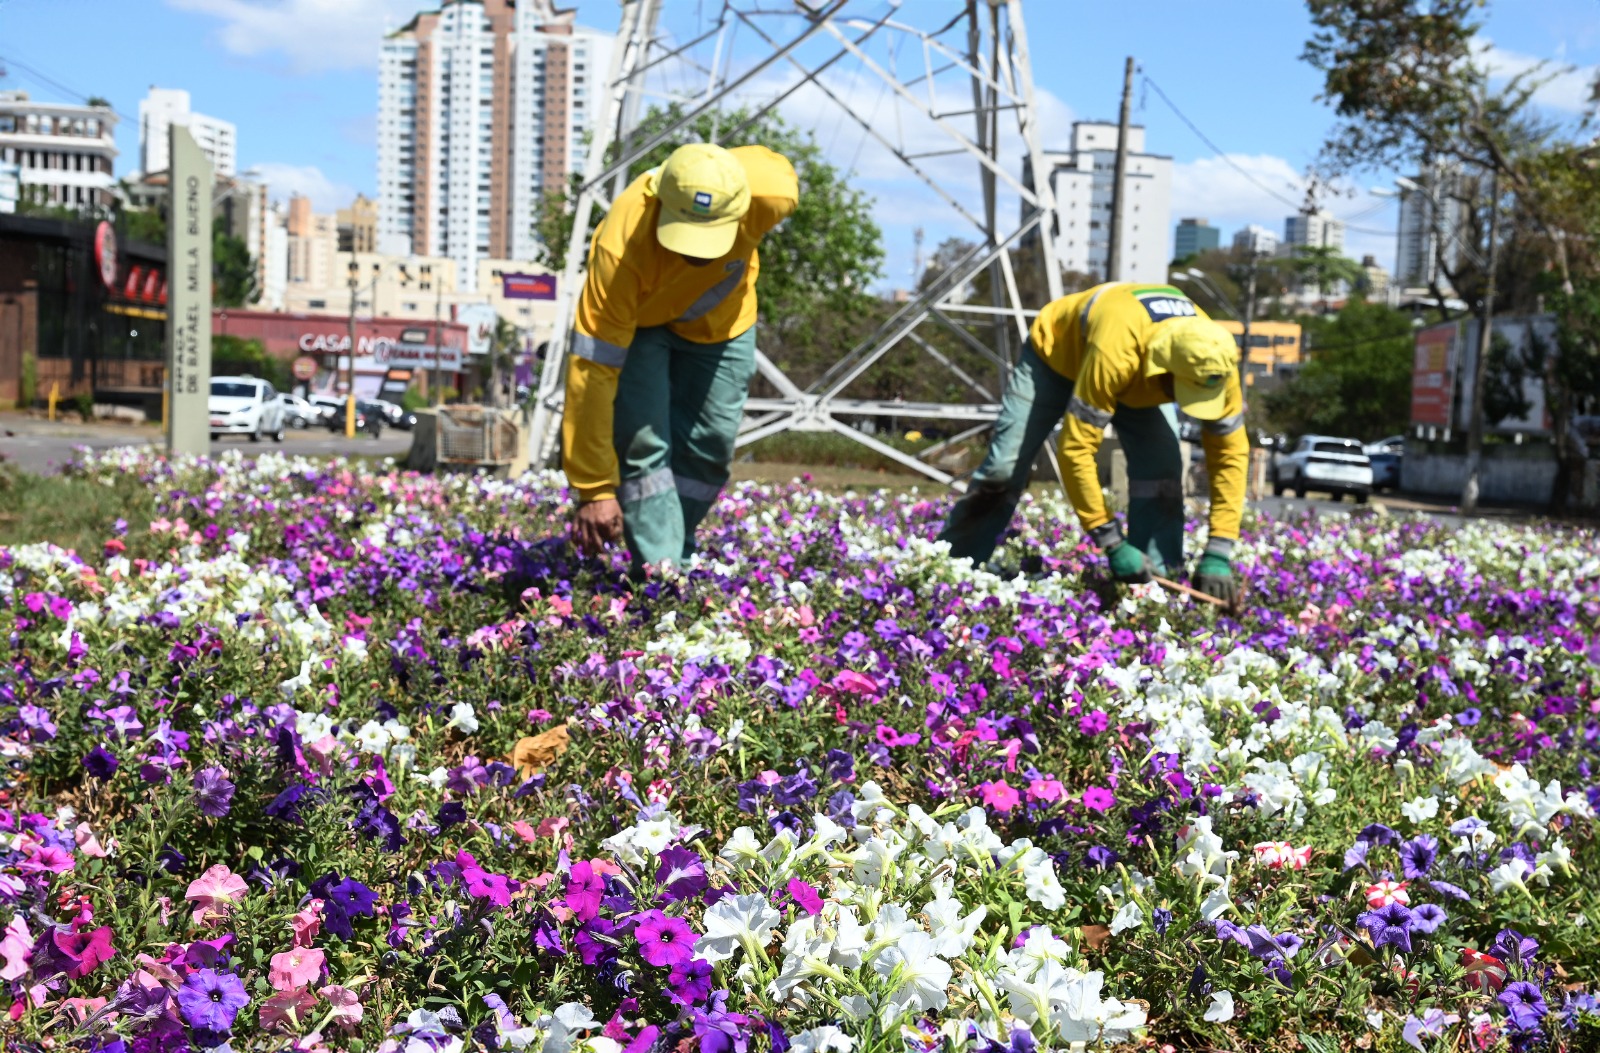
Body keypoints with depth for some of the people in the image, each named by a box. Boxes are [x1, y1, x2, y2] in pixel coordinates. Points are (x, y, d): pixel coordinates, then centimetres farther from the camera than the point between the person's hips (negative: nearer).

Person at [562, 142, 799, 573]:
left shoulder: (771, 193, -37)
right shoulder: (622, 248, -44)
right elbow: (592, 368, -41)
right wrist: (594, 490, -40)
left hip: (722, 319, 3)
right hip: (634, 317, -3)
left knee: (710, 445, 3)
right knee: (641, 444, -16)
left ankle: (678, 556, 23)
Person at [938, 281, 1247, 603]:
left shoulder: (1214, 364, -33)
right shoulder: (1113, 357, -48)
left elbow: (1232, 452, -24)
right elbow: (1076, 451, -44)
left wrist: (1217, 557, -29)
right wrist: (1113, 545, -42)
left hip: (1140, 376, 4)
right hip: (1055, 352, -4)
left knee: (1161, 470, -16)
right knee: (1006, 468, -8)